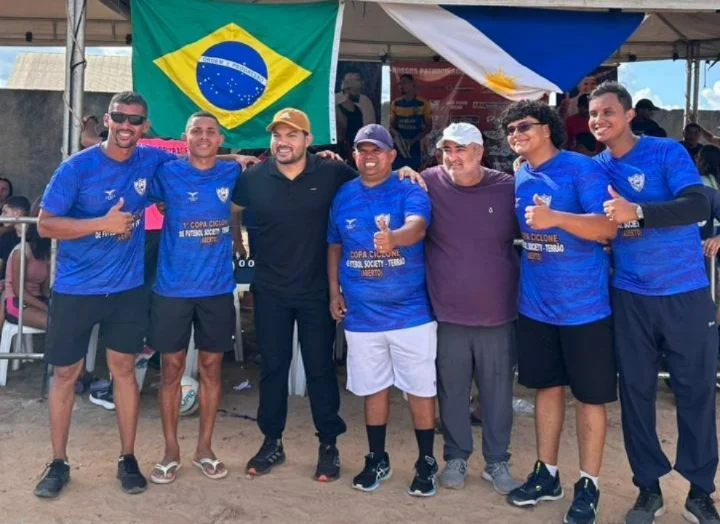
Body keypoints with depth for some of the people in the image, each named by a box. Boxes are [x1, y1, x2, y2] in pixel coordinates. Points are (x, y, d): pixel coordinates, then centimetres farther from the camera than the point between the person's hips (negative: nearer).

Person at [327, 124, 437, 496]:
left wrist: (392, 238, -51)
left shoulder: (410, 190, -8)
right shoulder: (343, 196, 5)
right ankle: (377, 460, 32)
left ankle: (426, 463, 23)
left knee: (421, 390, 6)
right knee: (373, 389, 15)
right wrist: (334, 292, 9)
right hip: (361, 314, 3)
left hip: (411, 312, -3)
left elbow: (417, 227, -29)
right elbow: (334, 246, 15)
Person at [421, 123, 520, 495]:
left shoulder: (507, 188, -2)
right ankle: (455, 457, 30)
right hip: (448, 314, 0)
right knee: (452, 391, 12)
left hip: (498, 313, 1)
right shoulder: (429, 183, -4)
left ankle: (497, 461, 28)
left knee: (498, 392, 11)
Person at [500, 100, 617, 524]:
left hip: (584, 303, -6)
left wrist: (555, 218, -35)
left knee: (590, 394, 5)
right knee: (547, 386, 15)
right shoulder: (518, 178, 8)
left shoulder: (582, 168, -12)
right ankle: (547, 473, 29)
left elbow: (607, 227, -23)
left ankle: (589, 485, 17)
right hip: (536, 303, 6)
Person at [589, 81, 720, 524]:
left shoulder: (667, 152, -7)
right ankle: (648, 487, 22)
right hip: (630, 297, 3)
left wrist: (637, 212, -32)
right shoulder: (595, 168, 5)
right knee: (635, 392, 8)